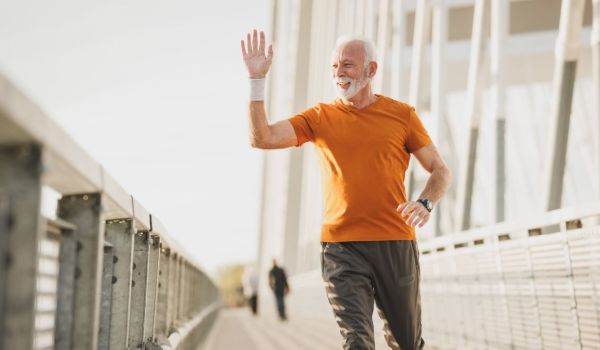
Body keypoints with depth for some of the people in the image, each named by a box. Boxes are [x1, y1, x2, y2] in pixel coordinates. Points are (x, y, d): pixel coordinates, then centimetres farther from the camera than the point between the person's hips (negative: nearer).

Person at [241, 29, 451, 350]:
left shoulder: (402, 115, 5)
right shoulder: (320, 117, 6)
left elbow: (440, 171, 9)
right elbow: (261, 138, -7)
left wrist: (425, 203, -11)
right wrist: (257, 80, -13)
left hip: (396, 245, 1)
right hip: (341, 248, -1)